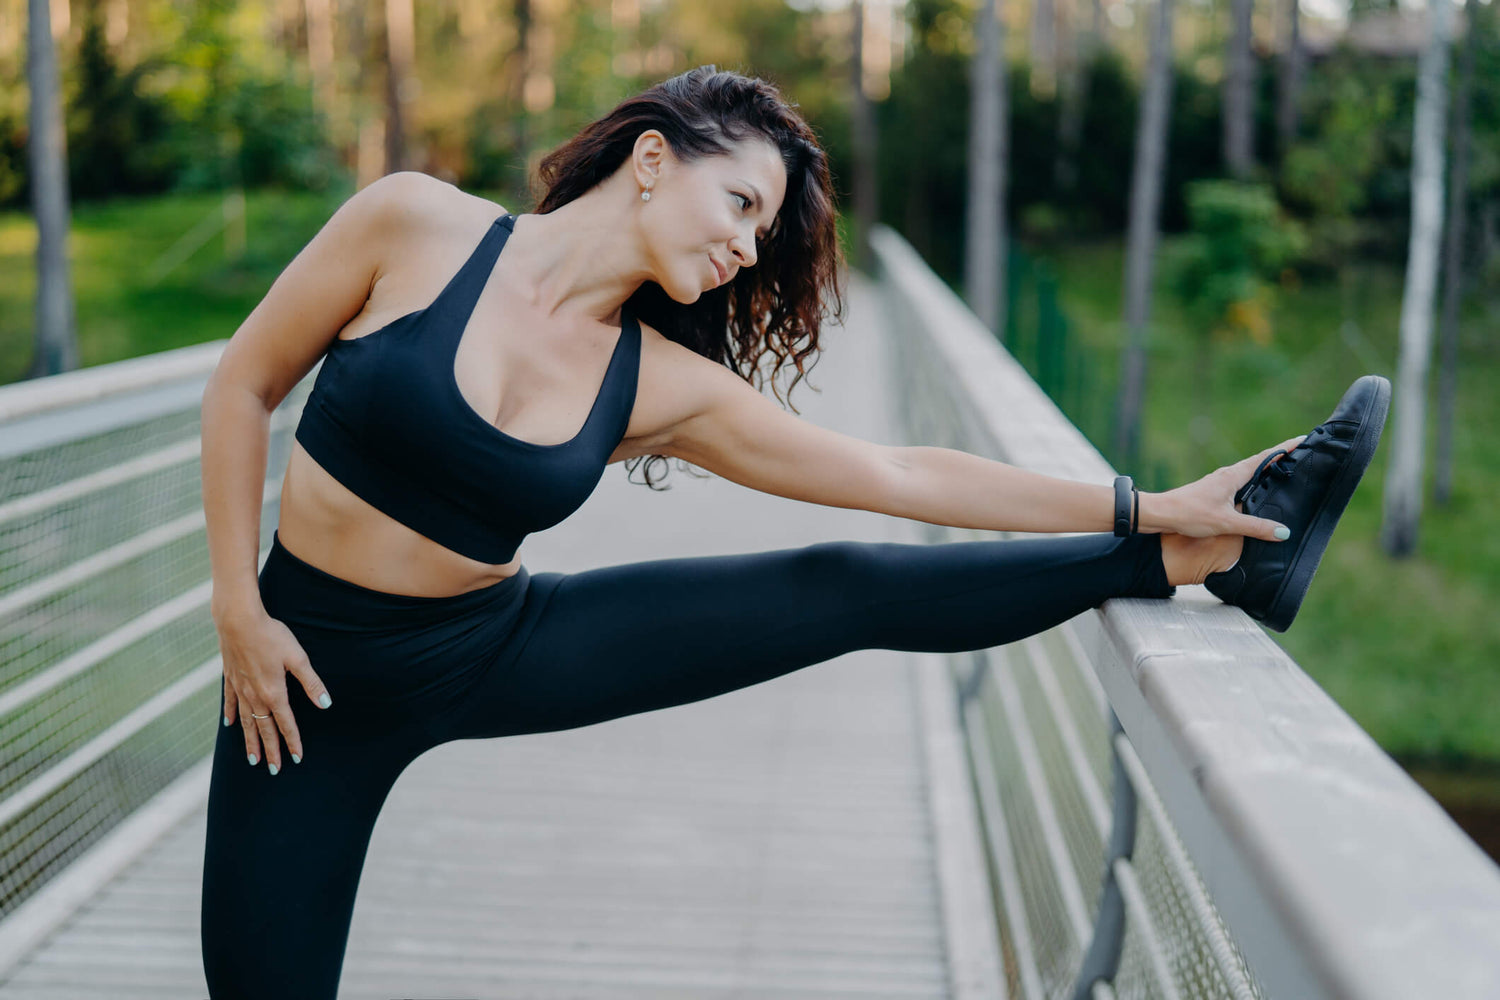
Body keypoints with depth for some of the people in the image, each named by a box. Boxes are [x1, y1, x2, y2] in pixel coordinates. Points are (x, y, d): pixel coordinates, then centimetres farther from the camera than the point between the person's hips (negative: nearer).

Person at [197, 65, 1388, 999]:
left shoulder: (663, 387, -7)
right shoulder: (415, 226, -15)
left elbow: (903, 475, -5)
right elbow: (242, 388, -5)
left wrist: (1147, 512, -5)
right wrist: (239, 613, -9)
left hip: (496, 648, 2)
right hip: (319, 677, -2)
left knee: (848, 590, -5)